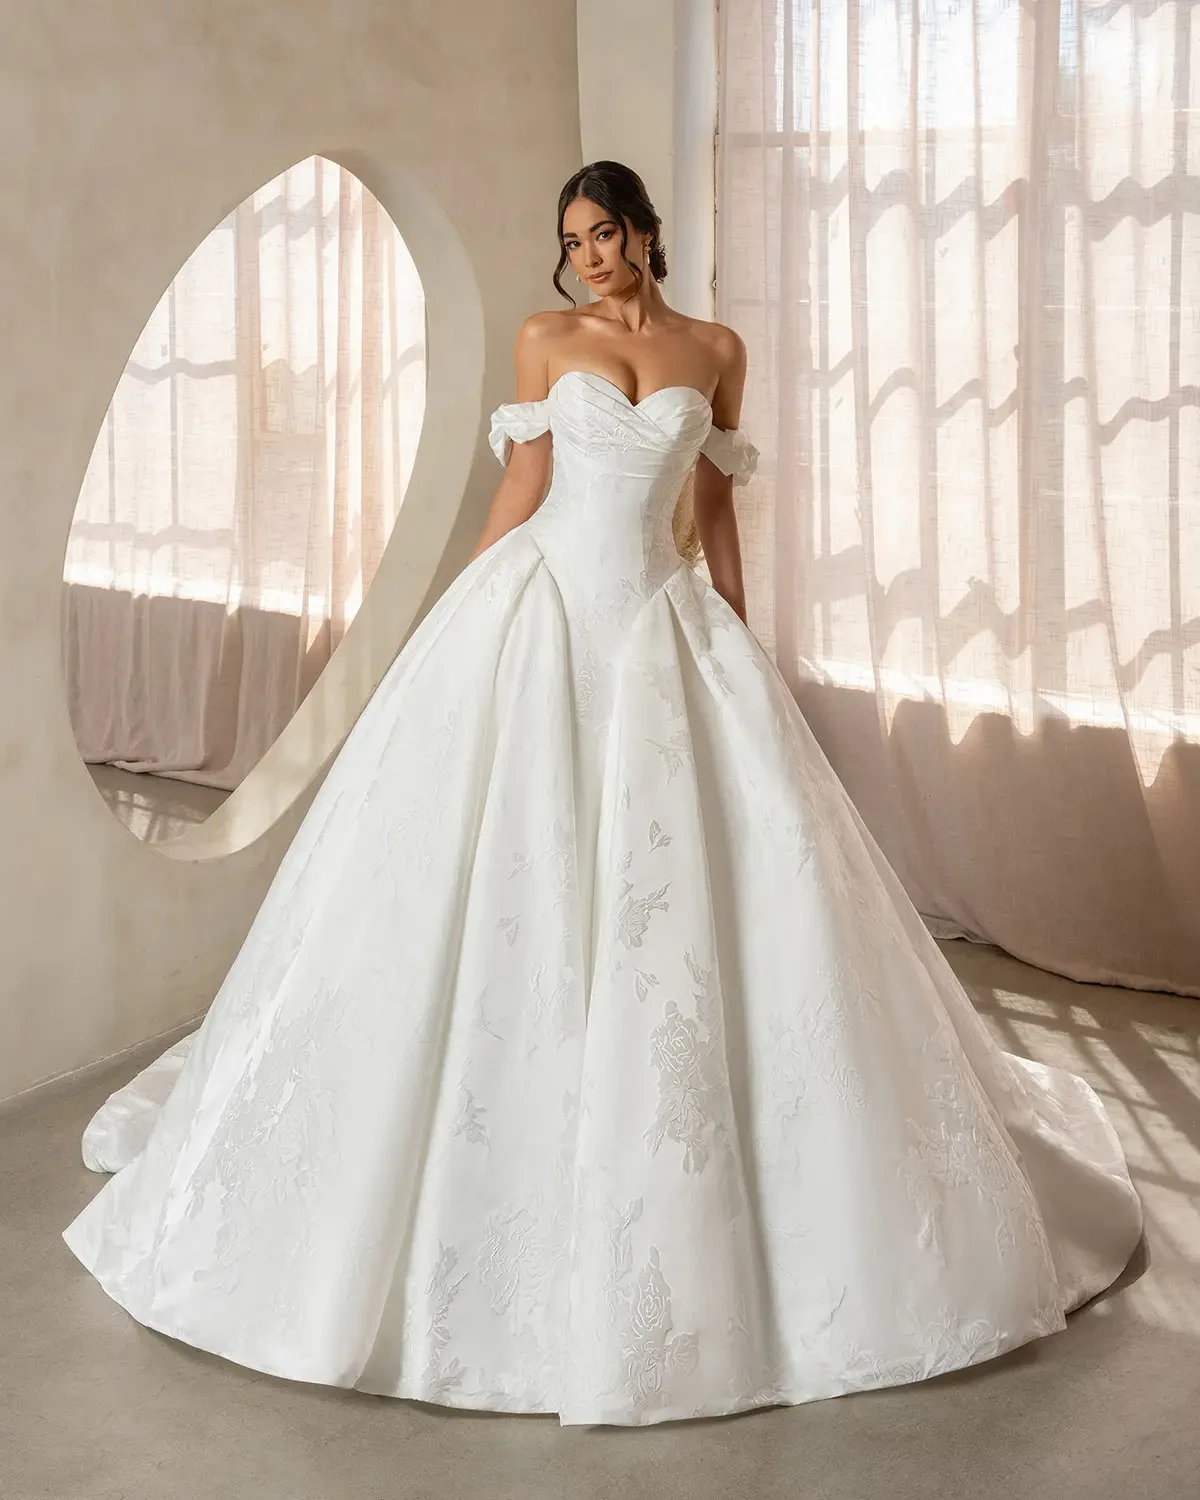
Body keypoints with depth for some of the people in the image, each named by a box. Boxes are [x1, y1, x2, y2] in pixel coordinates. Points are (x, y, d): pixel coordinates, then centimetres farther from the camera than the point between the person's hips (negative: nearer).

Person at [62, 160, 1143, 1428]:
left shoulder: (715, 351, 11)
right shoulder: (546, 338, 7)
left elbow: (716, 505, 14)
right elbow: (521, 491, 5)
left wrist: (738, 633, 12)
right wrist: (460, 623, 2)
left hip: (660, 617, 2)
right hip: (543, 605, -1)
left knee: (719, 872, -5)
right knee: (499, 880, -2)